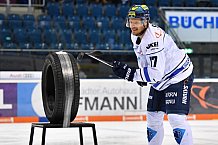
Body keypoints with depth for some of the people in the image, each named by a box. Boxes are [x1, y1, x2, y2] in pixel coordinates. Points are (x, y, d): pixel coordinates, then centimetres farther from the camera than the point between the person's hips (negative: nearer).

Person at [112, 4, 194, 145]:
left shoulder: (154, 39, -30)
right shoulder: (136, 36, 0)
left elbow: (156, 74, -34)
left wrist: (129, 73, -32)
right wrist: (141, 76, 8)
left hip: (179, 77, -10)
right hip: (161, 80, 10)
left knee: (176, 118, -20)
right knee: (153, 117, 12)